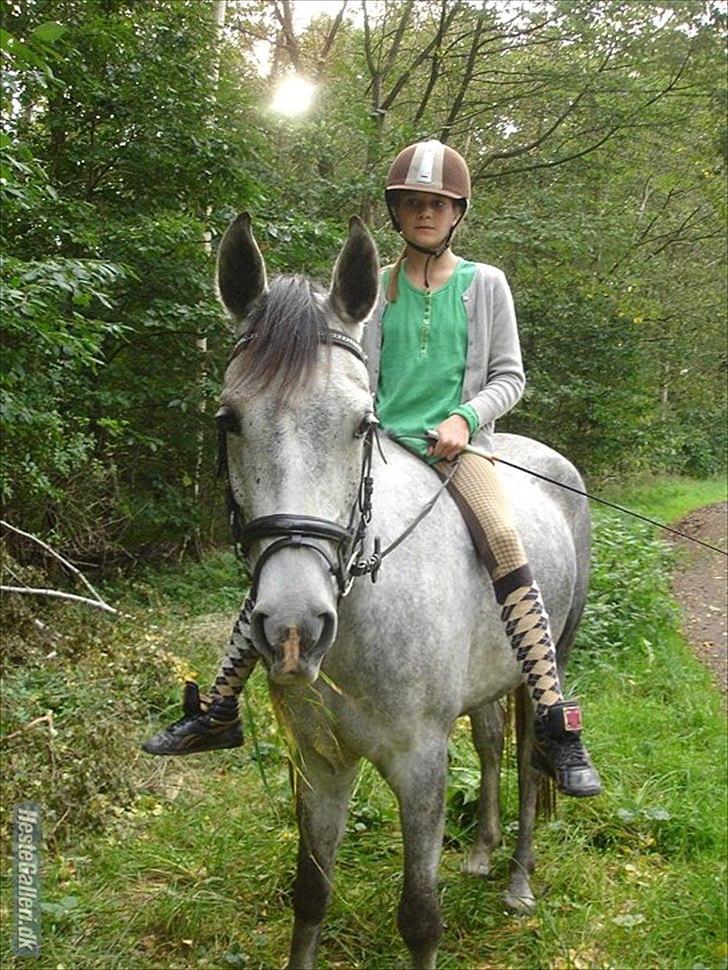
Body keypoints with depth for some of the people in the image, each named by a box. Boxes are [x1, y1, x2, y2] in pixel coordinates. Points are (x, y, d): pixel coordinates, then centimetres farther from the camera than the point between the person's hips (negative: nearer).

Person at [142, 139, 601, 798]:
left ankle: (556, 729, -29)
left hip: (456, 445, -2)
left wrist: (466, 417, -11)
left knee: (504, 540, -32)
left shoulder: (485, 284, 8)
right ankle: (220, 710, 3)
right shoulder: (375, 290, 12)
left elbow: (509, 376, 7)